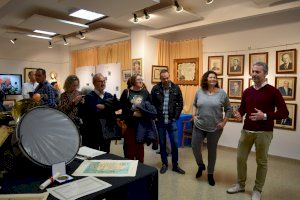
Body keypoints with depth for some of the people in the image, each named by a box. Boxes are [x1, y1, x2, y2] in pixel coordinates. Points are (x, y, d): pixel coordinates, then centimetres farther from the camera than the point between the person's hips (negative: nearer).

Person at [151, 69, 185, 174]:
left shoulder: (176, 88, -1)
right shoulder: (155, 89, -3)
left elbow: (180, 104, 3)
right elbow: (152, 104, 1)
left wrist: (176, 117, -3)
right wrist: (155, 116, -4)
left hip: (172, 121, 0)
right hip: (160, 121, 0)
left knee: (175, 143, 5)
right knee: (162, 143, 11)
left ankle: (175, 165, 21)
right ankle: (164, 164, 27)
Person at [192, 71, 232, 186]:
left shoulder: (222, 93, -6)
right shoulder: (199, 92, 0)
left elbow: (228, 109, 1)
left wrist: (224, 122, -7)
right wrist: (194, 115, 3)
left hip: (215, 128, -2)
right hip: (199, 126, 2)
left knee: (212, 150, 10)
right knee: (195, 146, 5)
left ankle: (210, 174, 30)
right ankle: (201, 165, 35)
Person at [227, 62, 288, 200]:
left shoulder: (273, 91, -7)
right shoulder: (247, 91, 7)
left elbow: (284, 112, -9)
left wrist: (265, 116, -22)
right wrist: (238, 113, -5)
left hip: (264, 133, -5)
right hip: (246, 130, 5)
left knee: (261, 161, 9)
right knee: (241, 158, 12)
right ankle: (240, 185, 31)